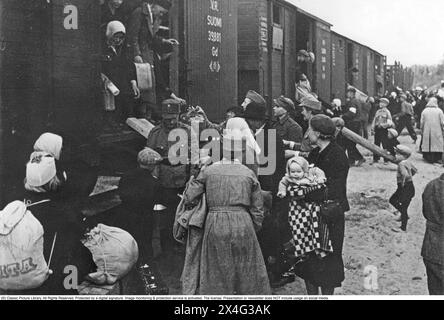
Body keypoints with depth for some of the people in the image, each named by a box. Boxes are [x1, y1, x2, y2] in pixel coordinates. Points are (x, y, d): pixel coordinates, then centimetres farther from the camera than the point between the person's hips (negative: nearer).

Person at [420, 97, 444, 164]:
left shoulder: (424, 111, 1)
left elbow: (422, 122, 4)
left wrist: (422, 131, 13)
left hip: (427, 131, 2)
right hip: (437, 131, -2)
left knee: (427, 144, 8)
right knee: (438, 144, 3)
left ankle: (428, 158, 9)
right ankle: (438, 158, 1)